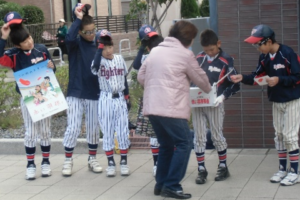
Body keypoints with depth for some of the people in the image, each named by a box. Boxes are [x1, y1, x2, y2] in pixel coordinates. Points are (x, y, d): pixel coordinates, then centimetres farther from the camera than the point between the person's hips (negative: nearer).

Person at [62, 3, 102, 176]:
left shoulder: (98, 45, 4)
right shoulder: (76, 43, -5)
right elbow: (69, 37, -30)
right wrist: (78, 18, -24)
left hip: (94, 94, 3)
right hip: (75, 93, -3)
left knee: (94, 128, 9)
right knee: (73, 128, -5)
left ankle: (92, 159, 25)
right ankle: (68, 161, 11)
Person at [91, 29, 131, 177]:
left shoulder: (120, 59, 4)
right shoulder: (99, 61, -6)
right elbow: (95, 66, -33)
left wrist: (127, 97, 10)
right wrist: (100, 47, -26)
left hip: (120, 99, 2)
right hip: (106, 100, -2)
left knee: (123, 131, 4)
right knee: (107, 132, 4)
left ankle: (124, 162, 13)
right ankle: (110, 163, 11)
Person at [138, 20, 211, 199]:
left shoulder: (155, 51, 15)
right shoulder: (185, 54, -3)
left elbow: (141, 76, 17)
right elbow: (200, 77, 8)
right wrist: (209, 89, 28)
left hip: (152, 107, 7)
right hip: (171, 109, -7)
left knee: (166, 145, 18)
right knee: (184, 144, 0)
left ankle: (161, 184, 19)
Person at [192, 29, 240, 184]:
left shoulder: (226, 61, -5)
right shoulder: (199, 58, 5)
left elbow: (235, 85, -4)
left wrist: (223, 96, -17)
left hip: (214, 104, -3)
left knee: (217, 136, 5)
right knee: (199, 137, 4)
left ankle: (223, 167, 20)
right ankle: (201, 169, 12)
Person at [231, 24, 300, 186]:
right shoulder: (264, 57, 0)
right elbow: (257, 77, 1)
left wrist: (279, 80, -30)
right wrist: (243, 78, -16)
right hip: (276, 101, 7)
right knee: (279, 135, 11)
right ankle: (282, 169, 21)